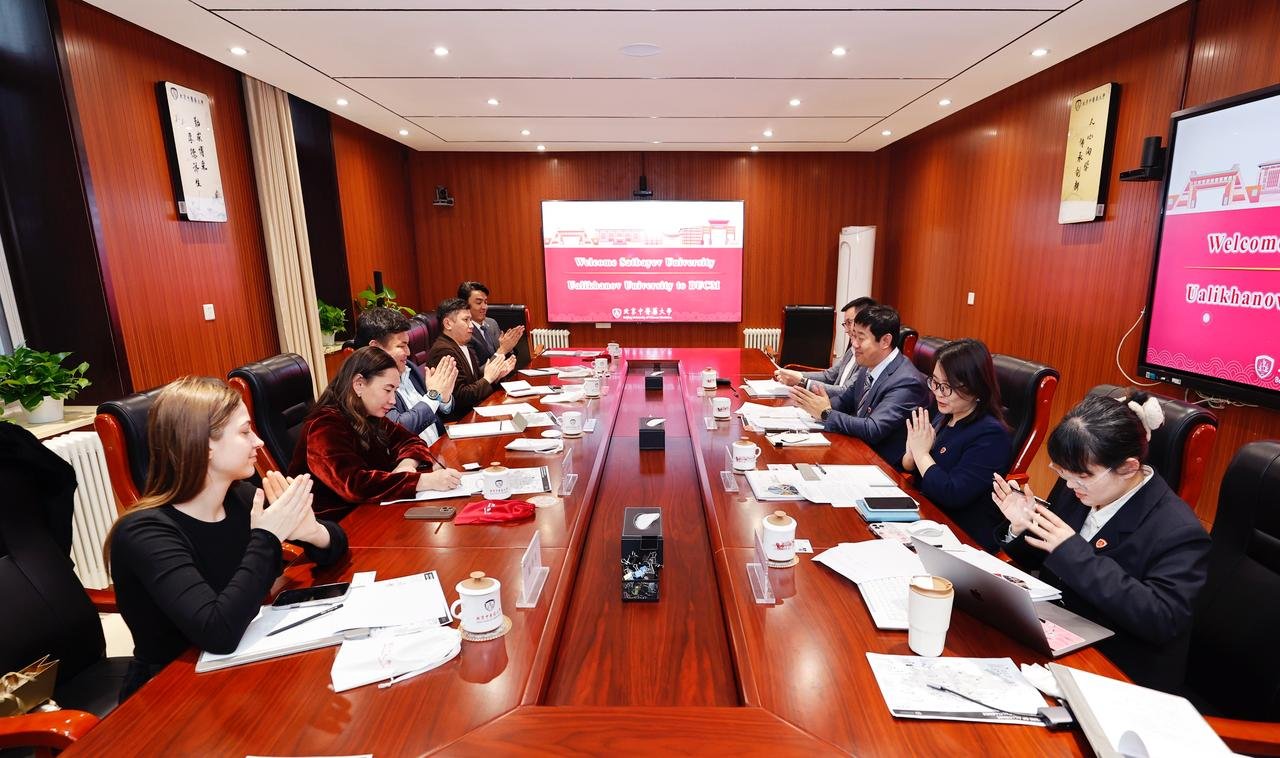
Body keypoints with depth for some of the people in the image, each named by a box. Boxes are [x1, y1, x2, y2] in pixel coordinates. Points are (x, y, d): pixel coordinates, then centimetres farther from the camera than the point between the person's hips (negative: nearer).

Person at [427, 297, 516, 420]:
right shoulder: (443, 352, -18)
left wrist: (496, 375, -4)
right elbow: (460, 397, -21)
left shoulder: (465, 345, 10)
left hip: (473, 410, 8)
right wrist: (488, 378, -14)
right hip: (459, 418, -8)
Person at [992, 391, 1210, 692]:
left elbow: (1162, 620, -27)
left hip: (1120, 675, -6)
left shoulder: (1178, 532, -18)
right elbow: (1040, 562, 11)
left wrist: (1075, 553, -30)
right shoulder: (1075, 488, -1)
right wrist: (1021, 528, -12)